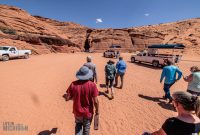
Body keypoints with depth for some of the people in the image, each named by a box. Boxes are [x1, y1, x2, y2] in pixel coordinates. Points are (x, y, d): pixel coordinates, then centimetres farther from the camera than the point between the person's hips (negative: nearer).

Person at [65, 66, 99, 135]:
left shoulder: (73, 84, -18)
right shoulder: (92, 85, -23)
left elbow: (67, 98, -10)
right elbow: (95, 101, -18)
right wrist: (97, 110, 0)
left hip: (77, 111, 1)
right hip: (88, 112, -1)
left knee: (78, 125, 31)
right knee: (86, 128, 27)